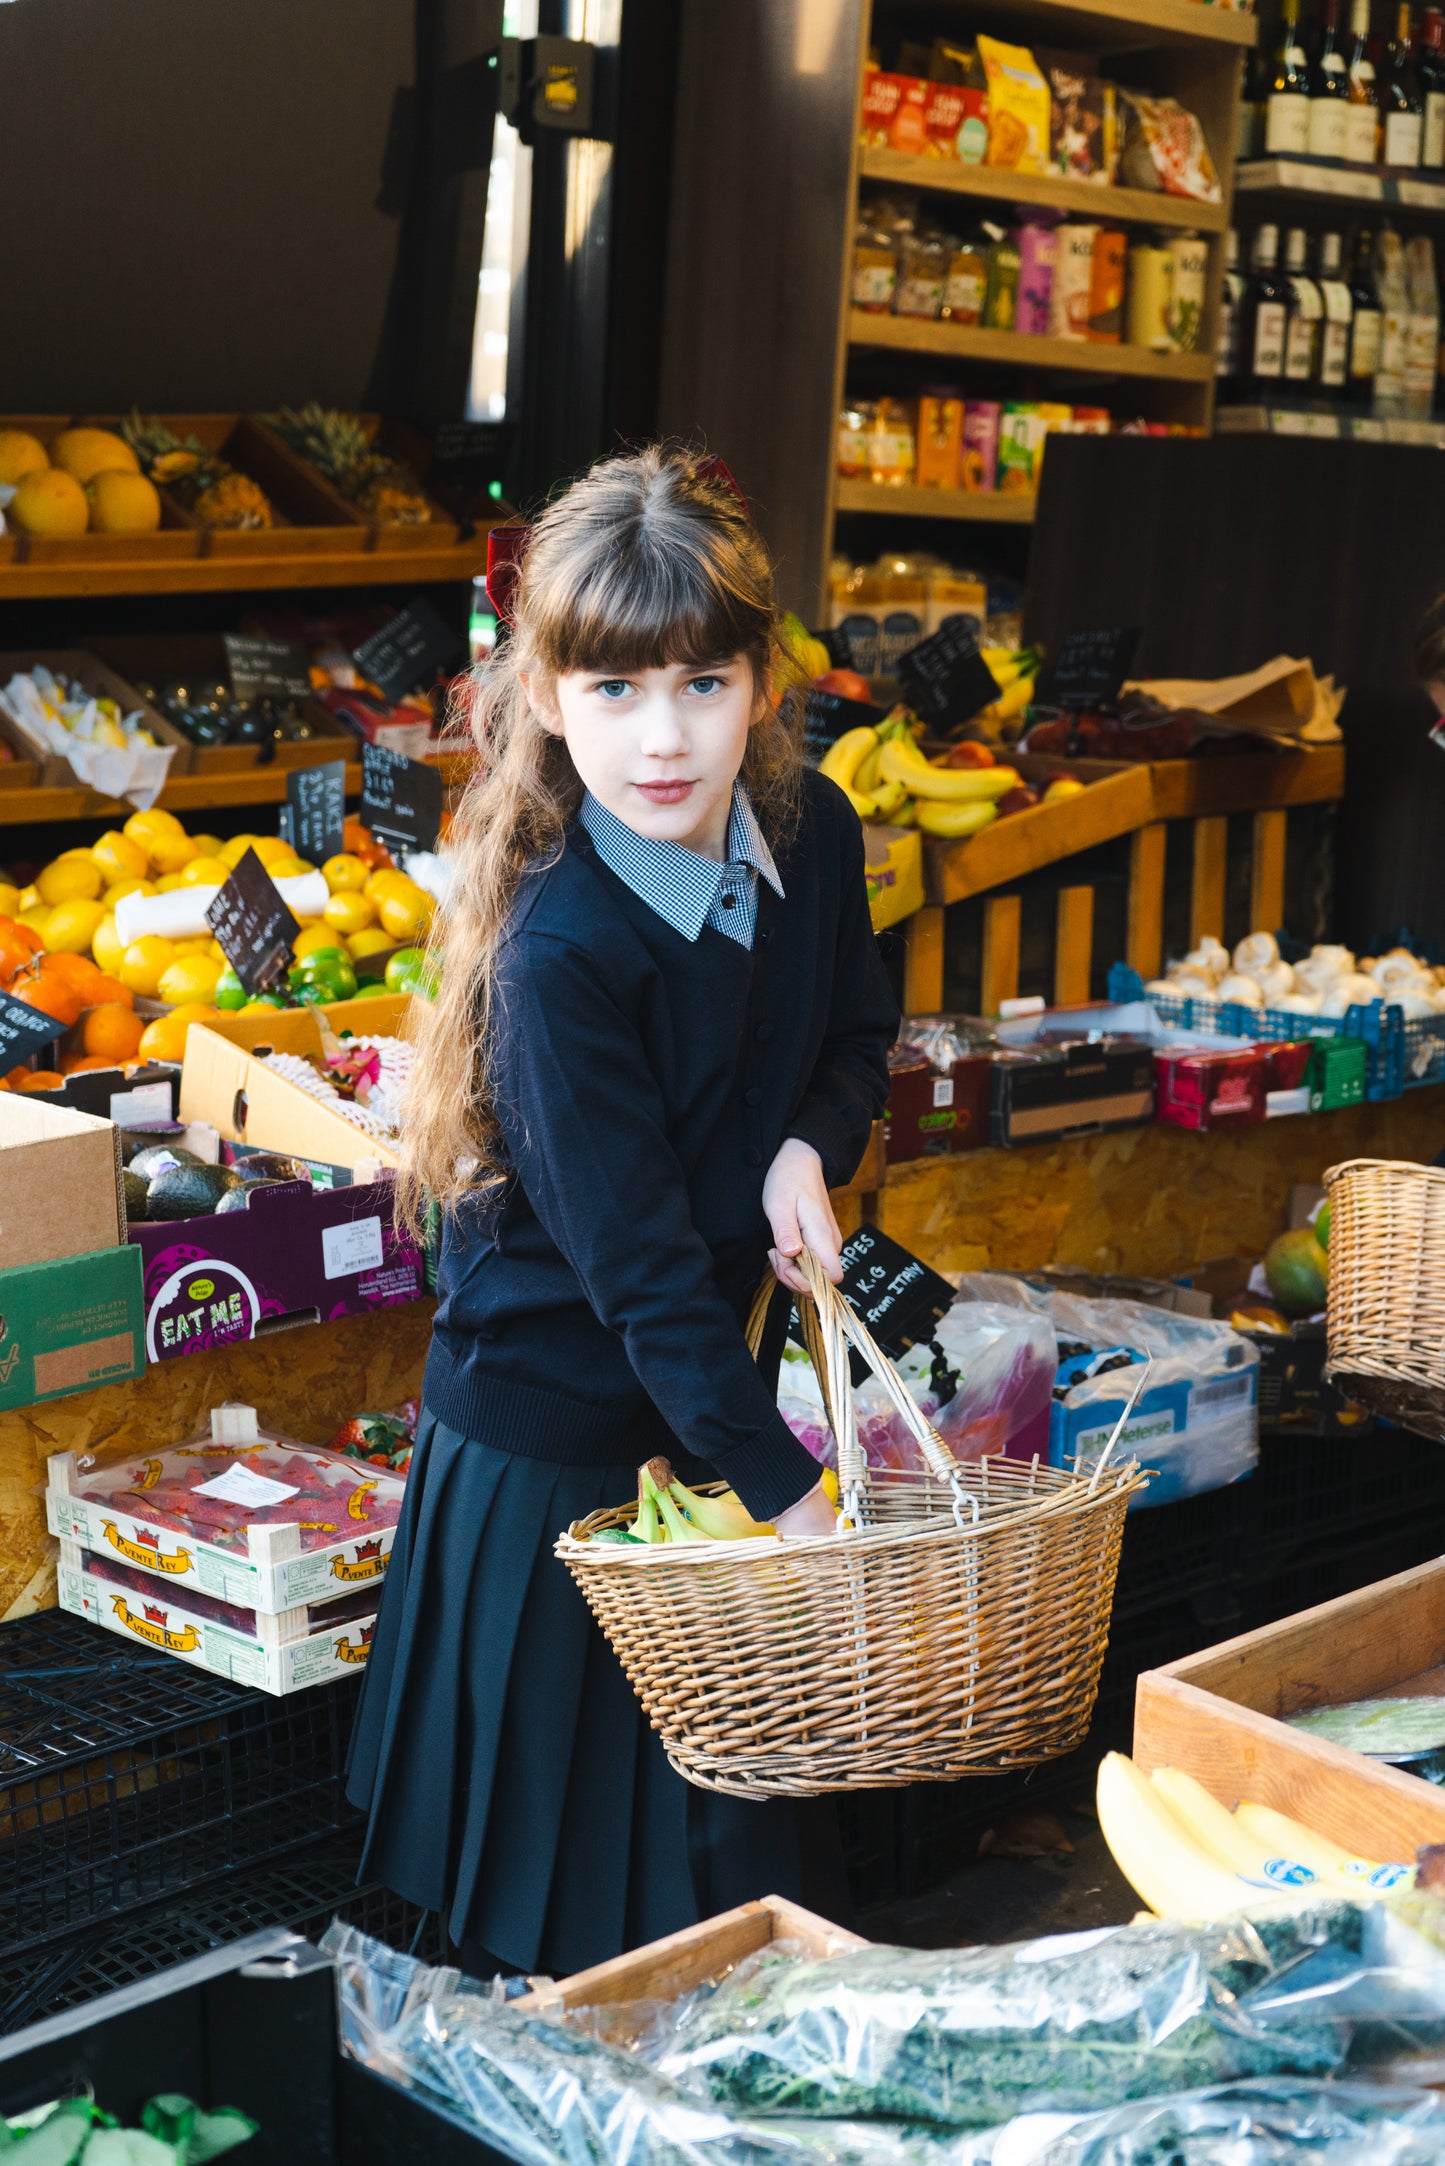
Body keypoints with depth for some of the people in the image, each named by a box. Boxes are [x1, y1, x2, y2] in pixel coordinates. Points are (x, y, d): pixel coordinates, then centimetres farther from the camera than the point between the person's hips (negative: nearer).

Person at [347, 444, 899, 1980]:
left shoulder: (811, 832, -7)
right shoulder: (559, 952, -27)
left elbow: (859, 1028, 12)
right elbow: (640, 1264, -26)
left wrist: (812, 1147, -10)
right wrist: (789, 1492, -27)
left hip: (715, 1384, 6)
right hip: (557, 1435, -6)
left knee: (731, 1843, 20)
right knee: (571, 1875, 9)